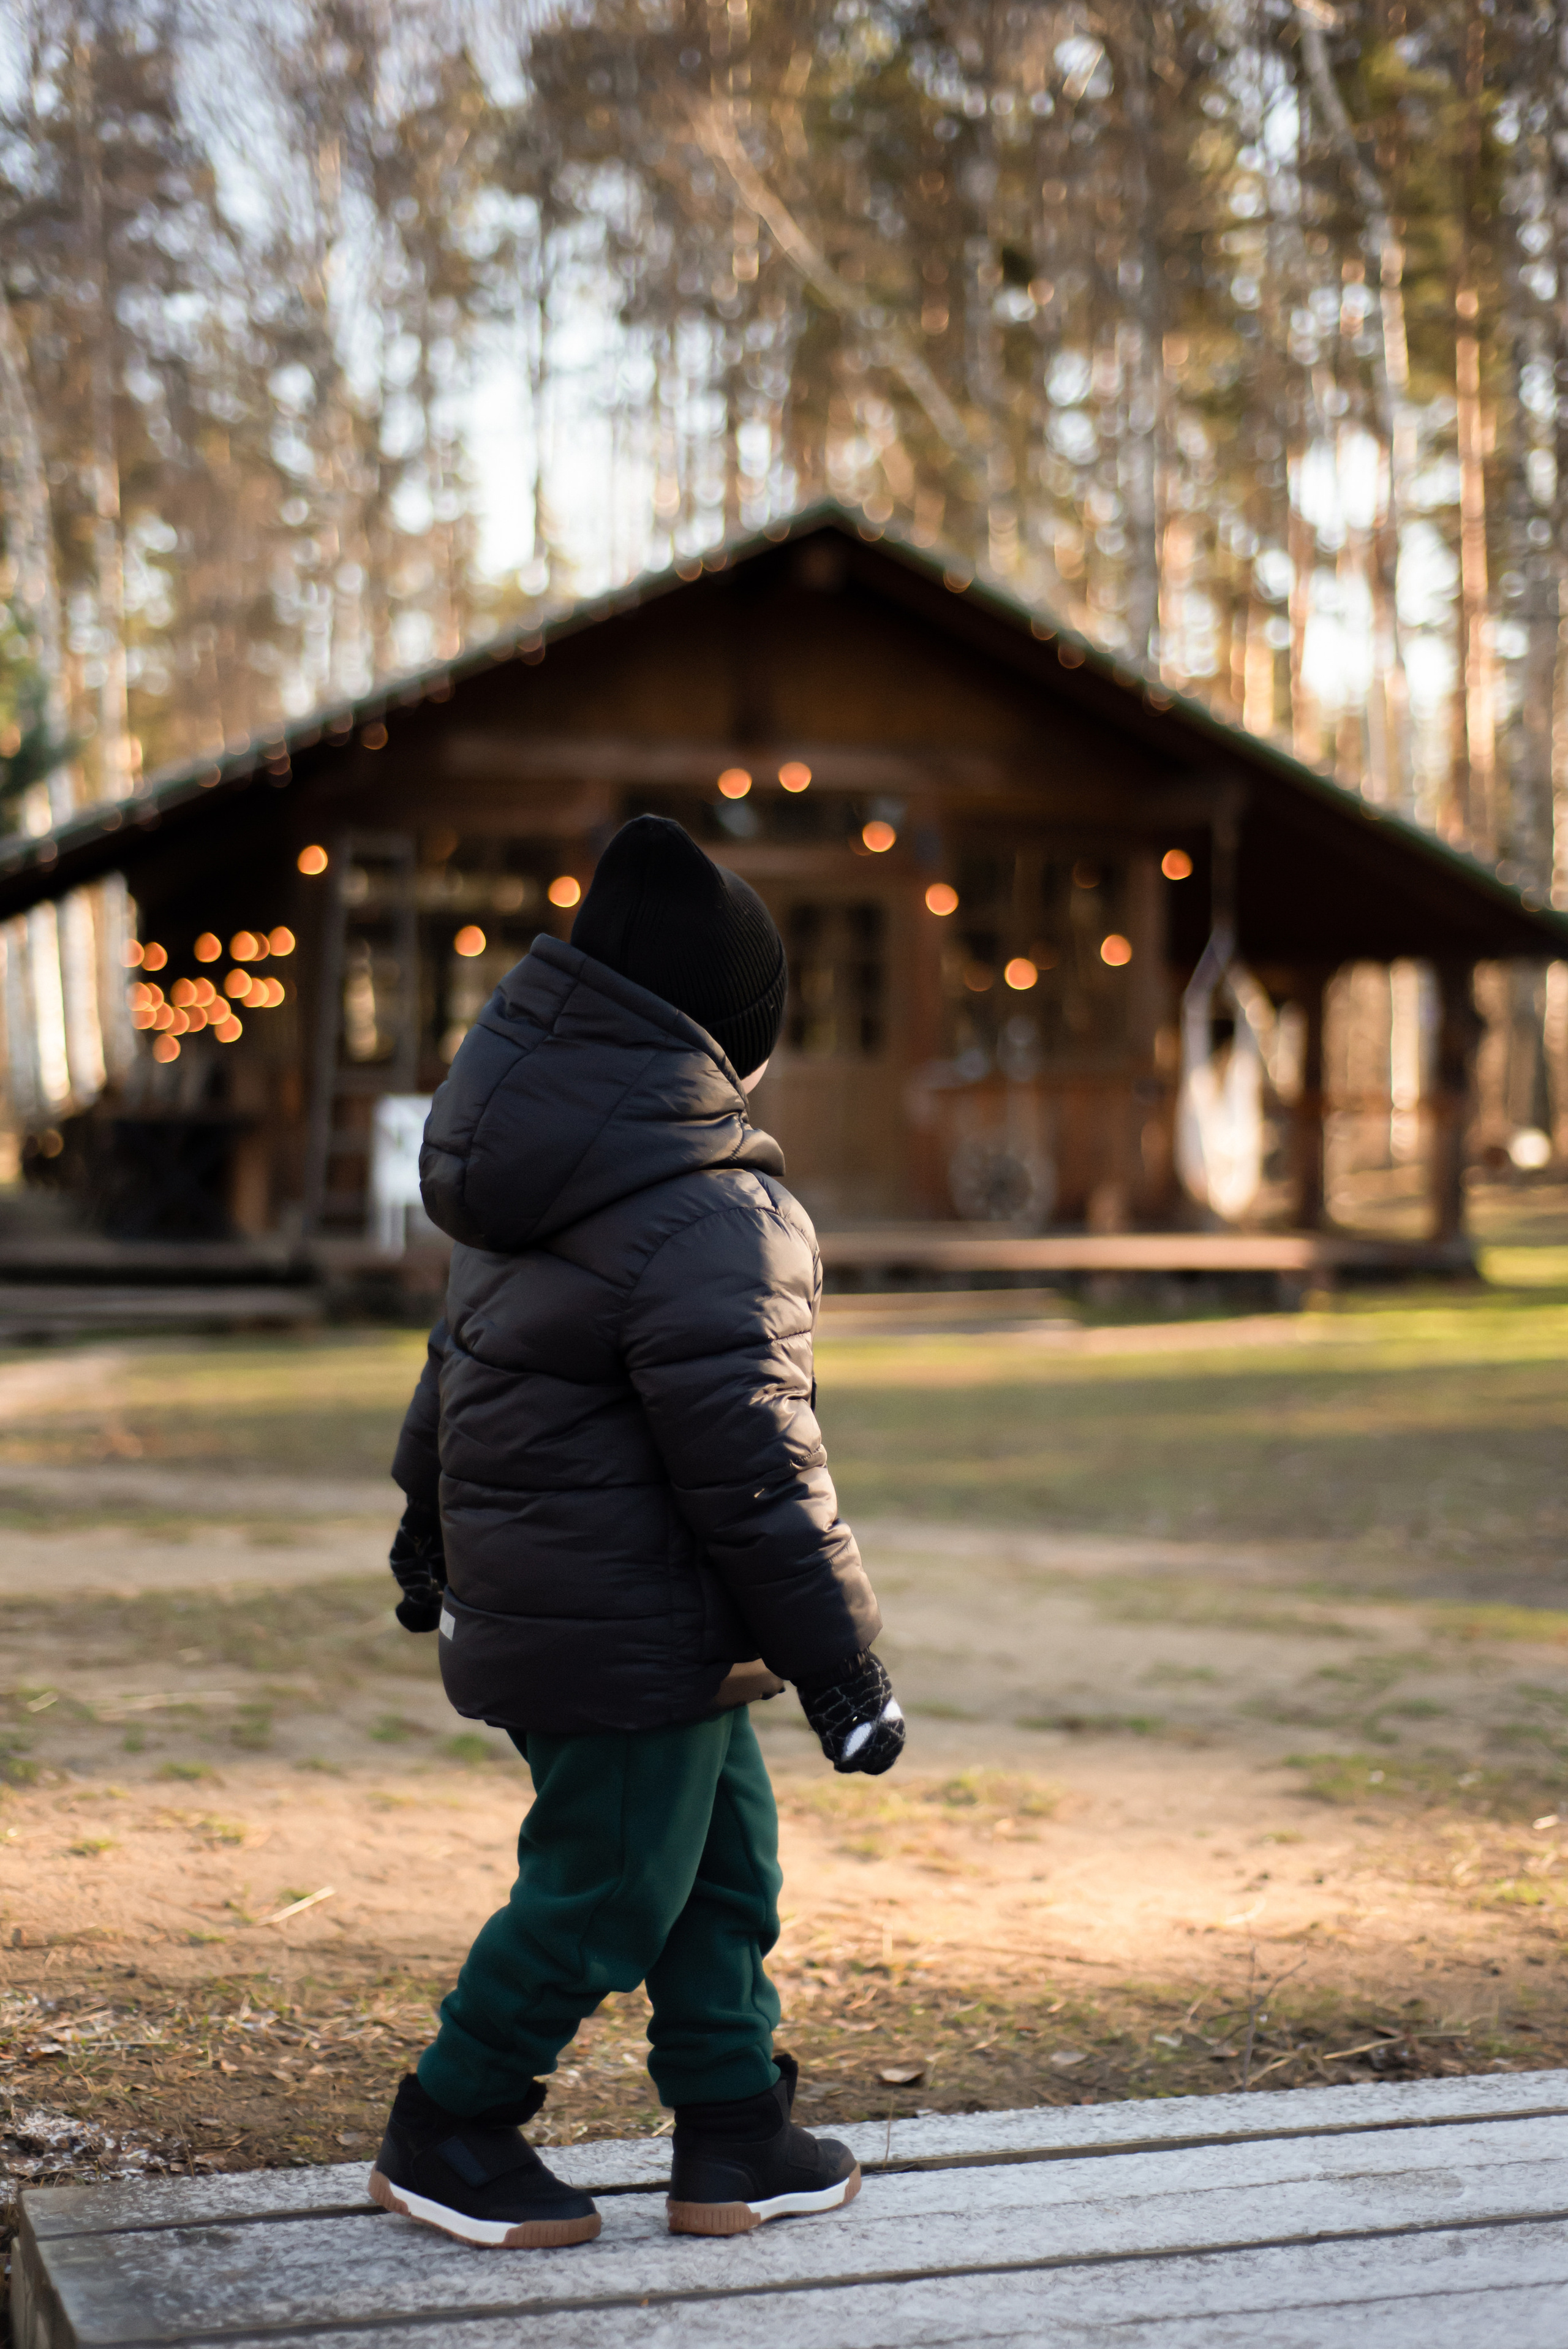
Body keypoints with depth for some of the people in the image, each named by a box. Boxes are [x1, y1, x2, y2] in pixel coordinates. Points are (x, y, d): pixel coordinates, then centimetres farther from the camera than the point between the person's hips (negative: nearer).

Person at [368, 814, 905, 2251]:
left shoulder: (545, 1154, 7)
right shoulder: (707, 1218, -24)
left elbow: (465, 1352, 20)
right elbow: (752, 1468, -23)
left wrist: (432, 1518, 33)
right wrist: (843, 1662, -16)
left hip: (524, 1582, 10)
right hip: (629, 1633, -10)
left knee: (726, 1857, 18)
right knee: (603, 1894, 6)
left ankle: (736, 2134, 28)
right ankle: (447, 2134, 22)